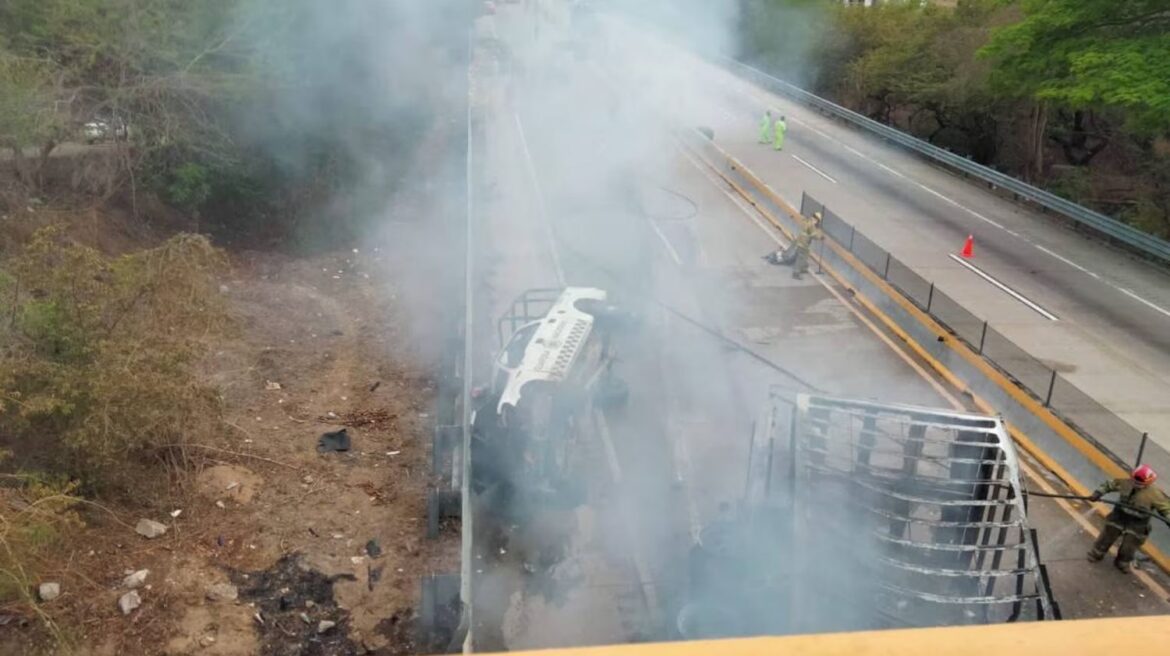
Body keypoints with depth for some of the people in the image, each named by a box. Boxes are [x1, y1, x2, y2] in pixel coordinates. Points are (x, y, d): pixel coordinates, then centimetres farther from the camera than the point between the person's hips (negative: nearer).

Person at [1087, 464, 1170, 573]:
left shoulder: (1154, 494, -25)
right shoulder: (1126, 483, -17)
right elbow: (1109, 484, -3)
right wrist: (1097, 494, -11)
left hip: (1136, 526, -2)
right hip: (1118, 518, 2)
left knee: (1129, 547, 14)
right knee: (1106, 537, 18)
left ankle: (1123, 563, 44)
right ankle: (1096, 554, 43)